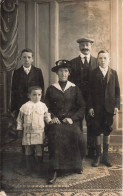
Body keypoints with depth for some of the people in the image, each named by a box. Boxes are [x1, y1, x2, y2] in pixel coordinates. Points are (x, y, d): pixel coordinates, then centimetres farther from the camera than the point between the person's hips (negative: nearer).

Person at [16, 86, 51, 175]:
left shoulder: (43, 106, 3)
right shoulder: (25, 106, 1)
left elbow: (47, 117, 12)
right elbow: (20, 118, 9)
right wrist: (19, 128, 8)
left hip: (39, 133, 0)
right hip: (28, 133, 0)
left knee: (39, 152, 1)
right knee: (28, 152, 9)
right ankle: (29, 169, 23)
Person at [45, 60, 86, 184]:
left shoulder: (74, 89, 14)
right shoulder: (51, 89, 14)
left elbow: (81, 107, 9)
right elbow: (46, 107, 12)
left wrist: (72, 118, -7)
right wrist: (52, 117, -8)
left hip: (71, 120, 0)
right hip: (56, 121, 0)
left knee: (76, 134, -31)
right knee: (55, 134, -33)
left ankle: (76, 164, -9)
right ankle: (54, 170, -28)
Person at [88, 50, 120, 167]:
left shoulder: (113, 73, 7)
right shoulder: (94, 73, 2)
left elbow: (117, 90, 6)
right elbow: (90, 91, 0)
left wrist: (116, 105, -2)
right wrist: (90, 106, -7)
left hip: (109, 107, 2)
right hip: (97, 108, -1)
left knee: (107, 131, 8)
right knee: (97, 131, 4)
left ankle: (105, 156, 19)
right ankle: (98, 156, 17)